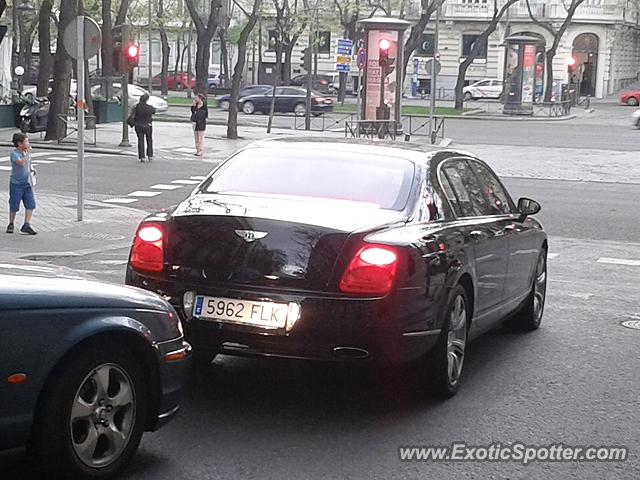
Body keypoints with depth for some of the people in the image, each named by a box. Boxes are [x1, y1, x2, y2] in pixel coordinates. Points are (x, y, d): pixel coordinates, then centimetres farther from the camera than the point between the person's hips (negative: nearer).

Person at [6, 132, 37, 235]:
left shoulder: (26, 152, 7)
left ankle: (27, 225, -4)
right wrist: (28, 153, -21)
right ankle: (11, 225, 21)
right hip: (16, 183, -6)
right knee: (14, 206, 4)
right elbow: (21, 163, -29)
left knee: (30, 204, -5)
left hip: (27, 183, 6)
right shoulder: (14, 153, -13)